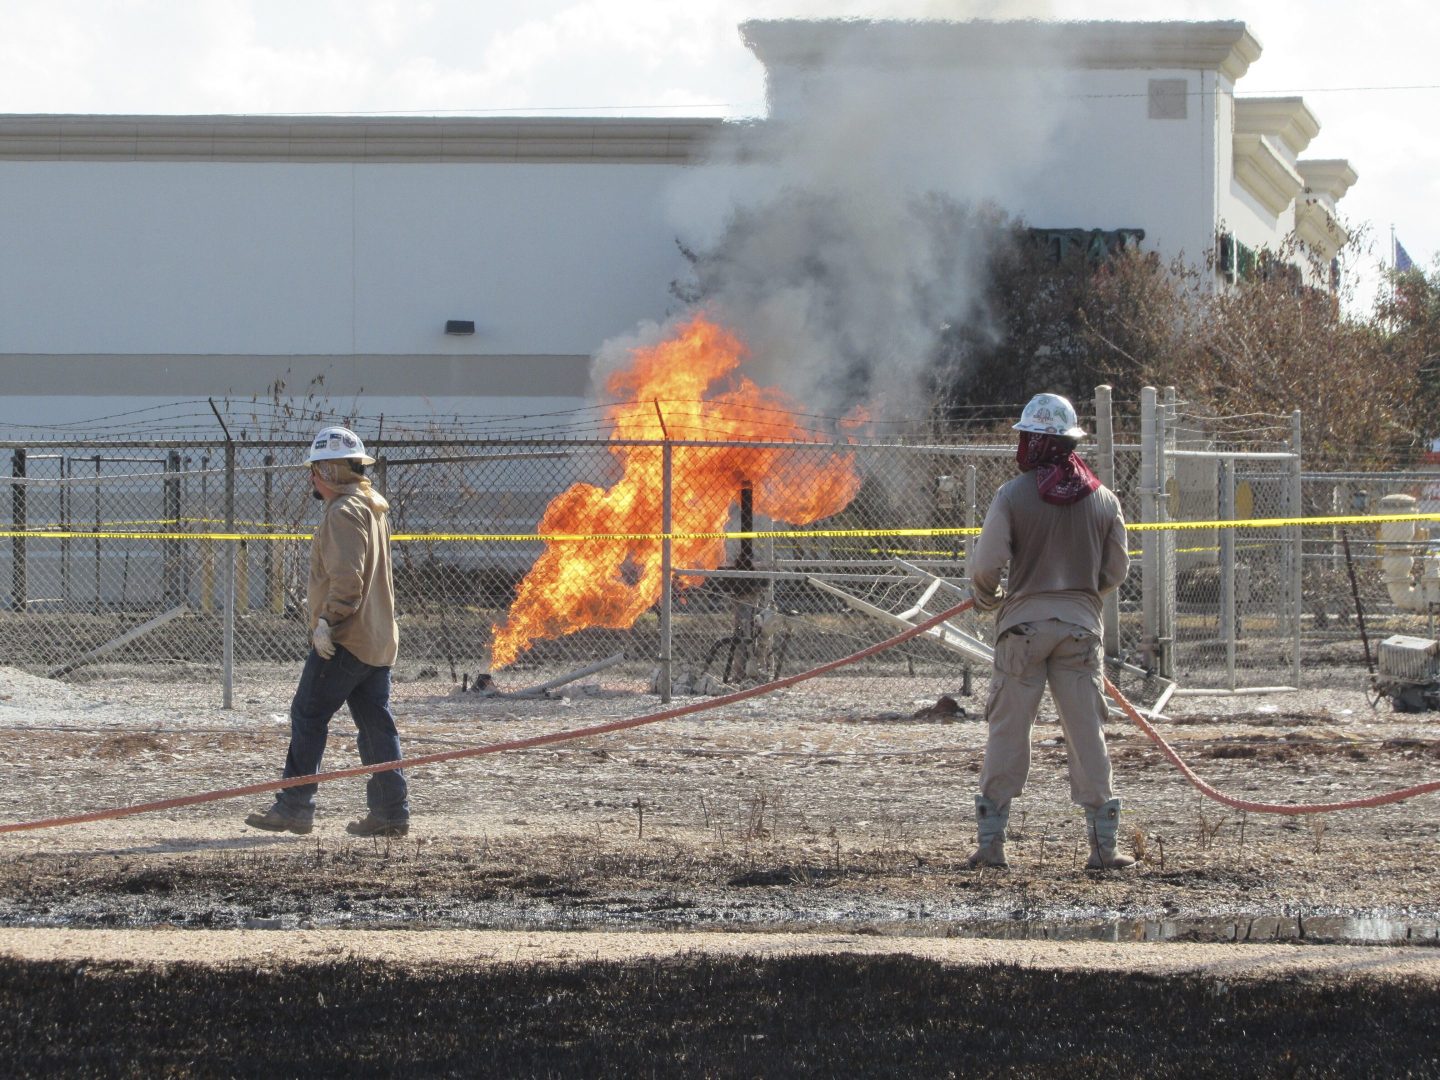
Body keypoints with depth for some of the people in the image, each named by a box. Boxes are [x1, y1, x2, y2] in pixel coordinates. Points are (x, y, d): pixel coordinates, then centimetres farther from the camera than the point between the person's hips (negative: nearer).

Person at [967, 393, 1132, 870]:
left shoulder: (1013, 495, -7)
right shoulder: (1103, 499, 3)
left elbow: (987, 562, -10)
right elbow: (1115, 571, 8)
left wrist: (986, 598, 11)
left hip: (1024, 619, -2)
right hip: (1081, 622, 2)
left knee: (1007, 728, 4)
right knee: (1086, 729, 5)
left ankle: (991, 840, 4)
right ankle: (1103, 843, 4)